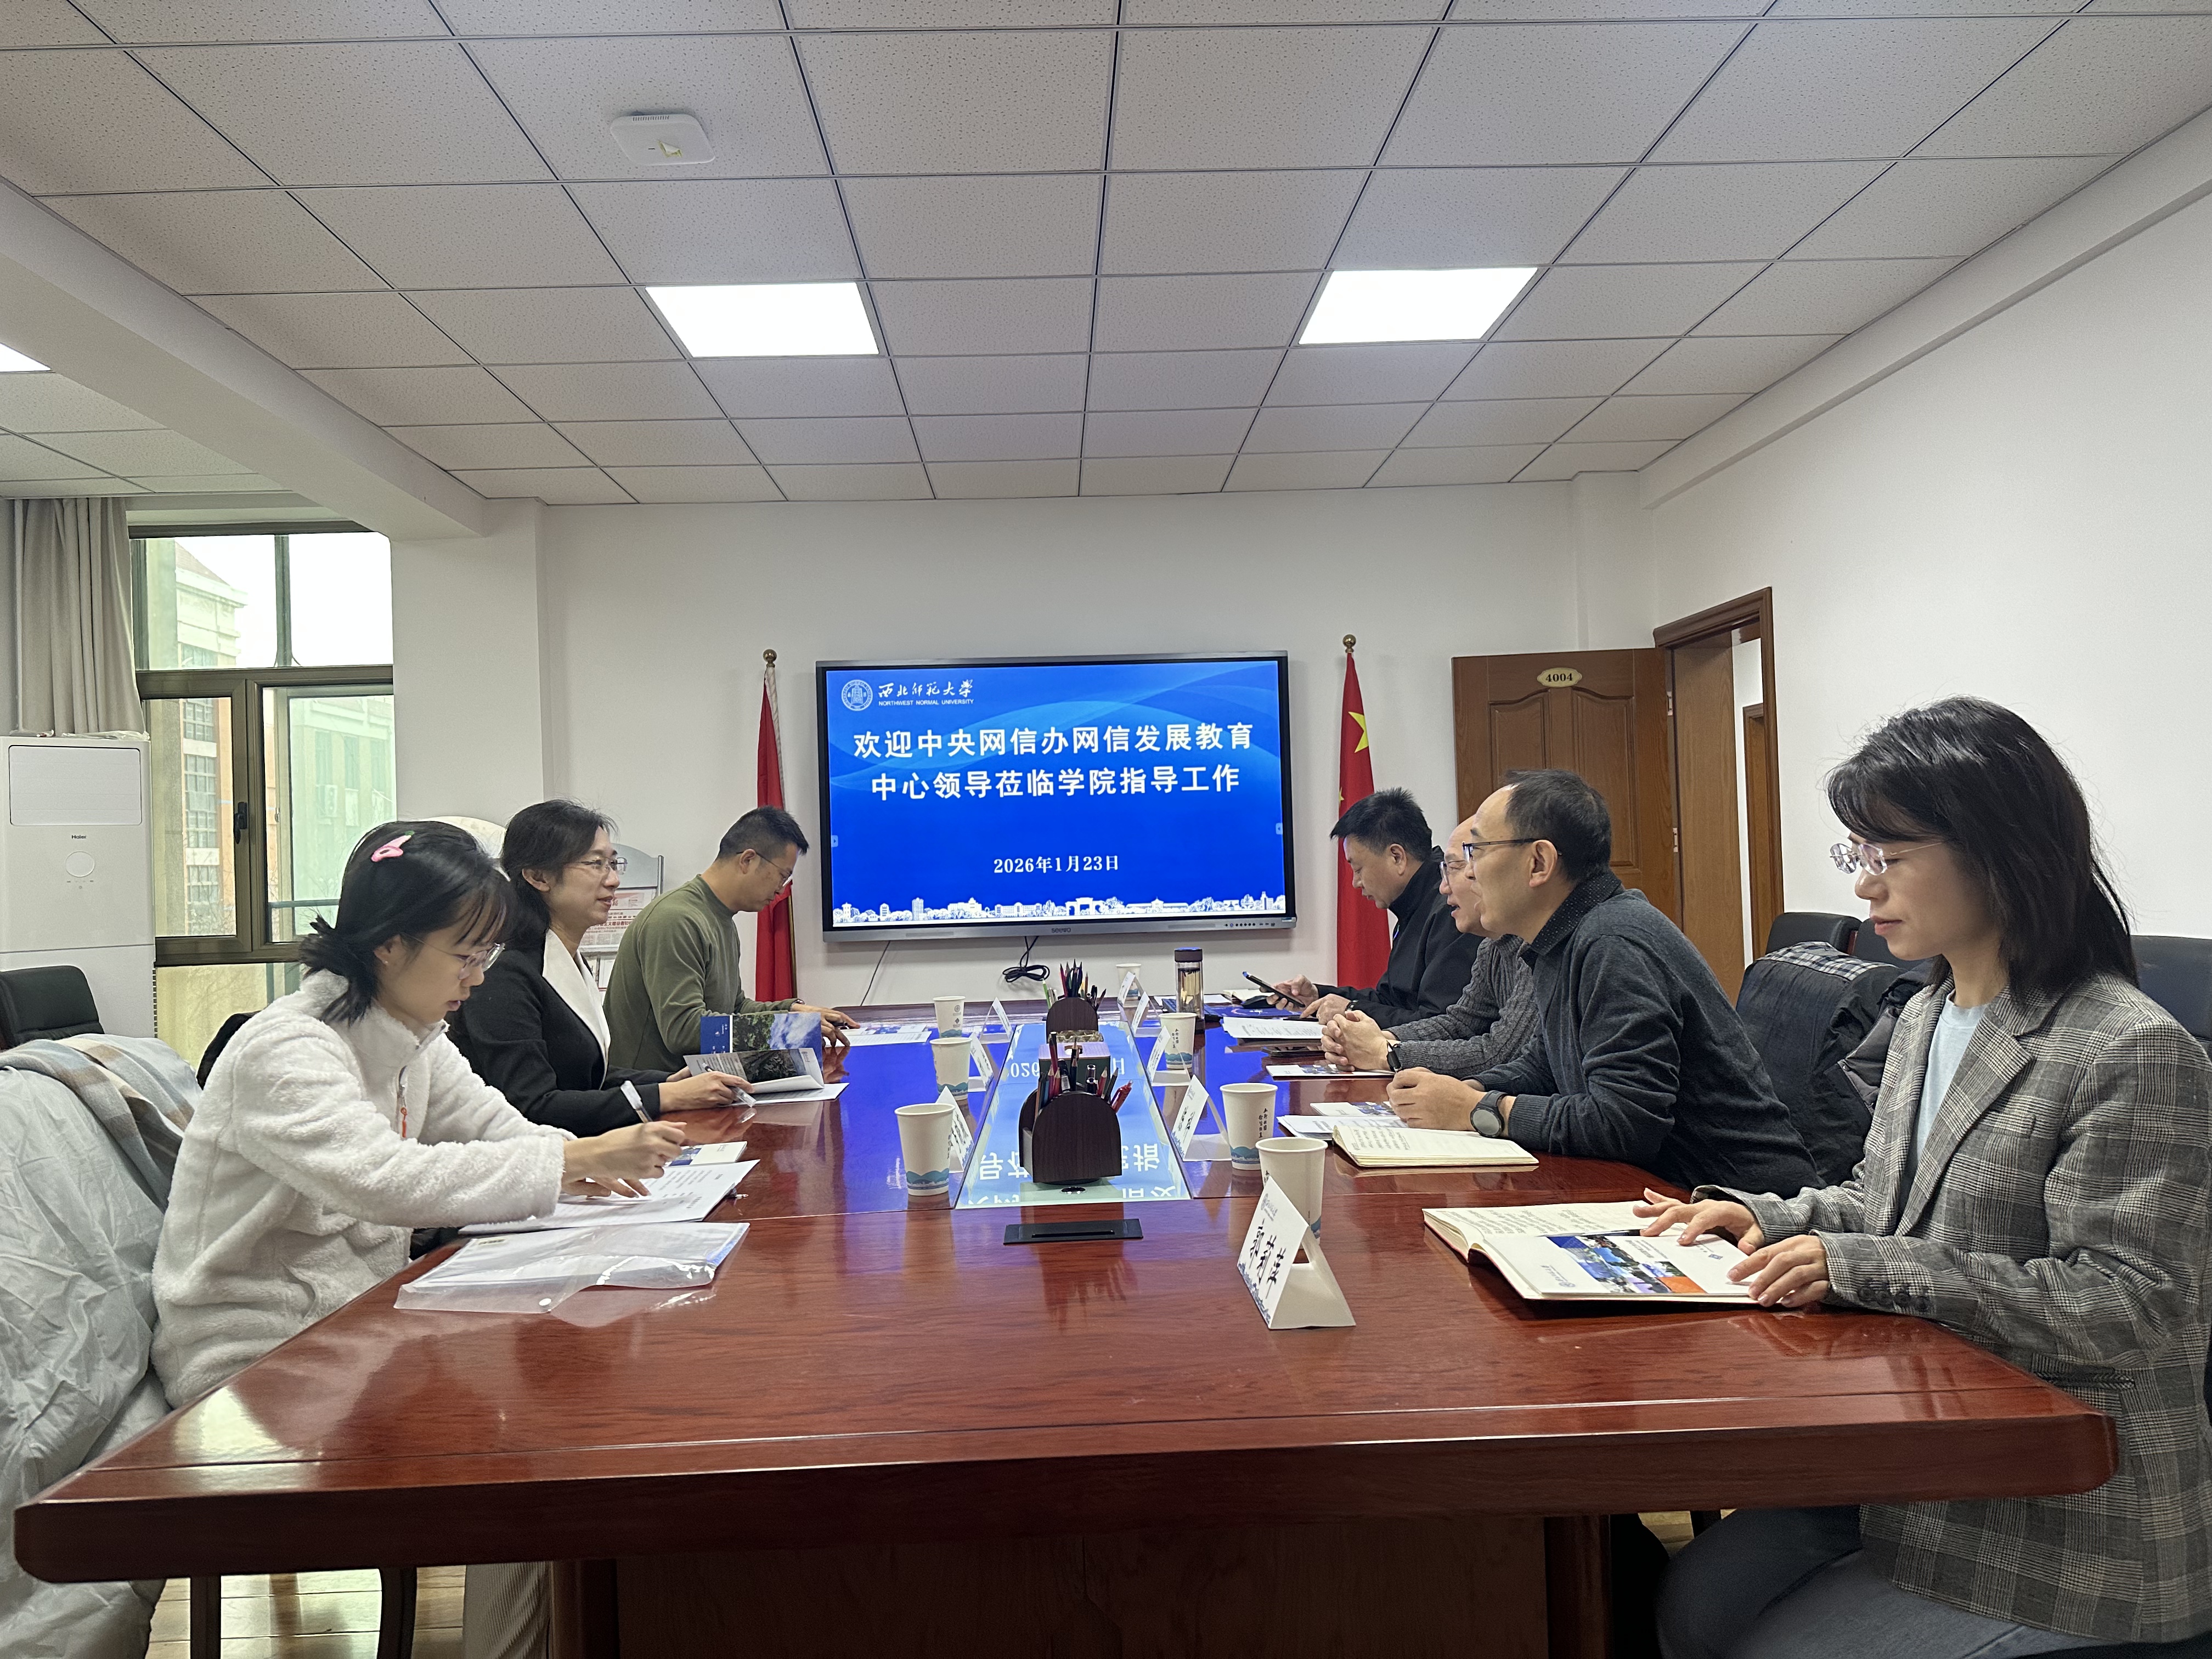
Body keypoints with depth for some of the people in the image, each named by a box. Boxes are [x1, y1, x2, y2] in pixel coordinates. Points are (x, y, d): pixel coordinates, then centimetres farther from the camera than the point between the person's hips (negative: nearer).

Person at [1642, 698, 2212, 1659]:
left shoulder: (2134, 1054, -19)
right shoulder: (1926, 1017, 8)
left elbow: (2131, 1304, -23)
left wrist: (1865, 1270, -27)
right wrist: (1771, 1220, -1)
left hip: (2074, 1526, -7)